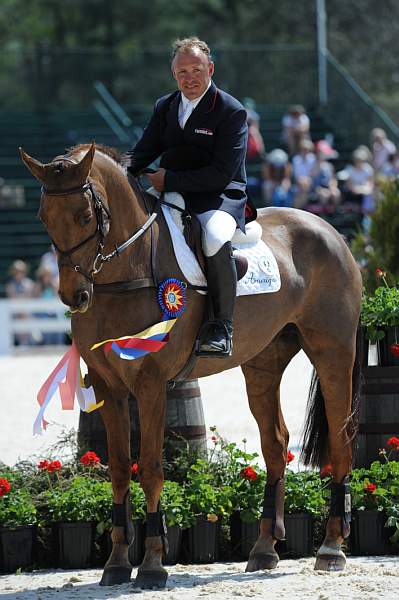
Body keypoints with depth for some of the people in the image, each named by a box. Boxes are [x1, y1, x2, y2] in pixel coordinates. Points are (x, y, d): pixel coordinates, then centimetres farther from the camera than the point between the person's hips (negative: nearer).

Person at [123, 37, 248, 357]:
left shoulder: (232, 111, -8)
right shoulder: (164, 107, 13)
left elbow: (221, 173, -16)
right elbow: (142, 153, 13)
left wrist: (168, 180, -19)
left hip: (219, 197, -7)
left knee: (215, 238, -39)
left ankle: (222, 326, -26)